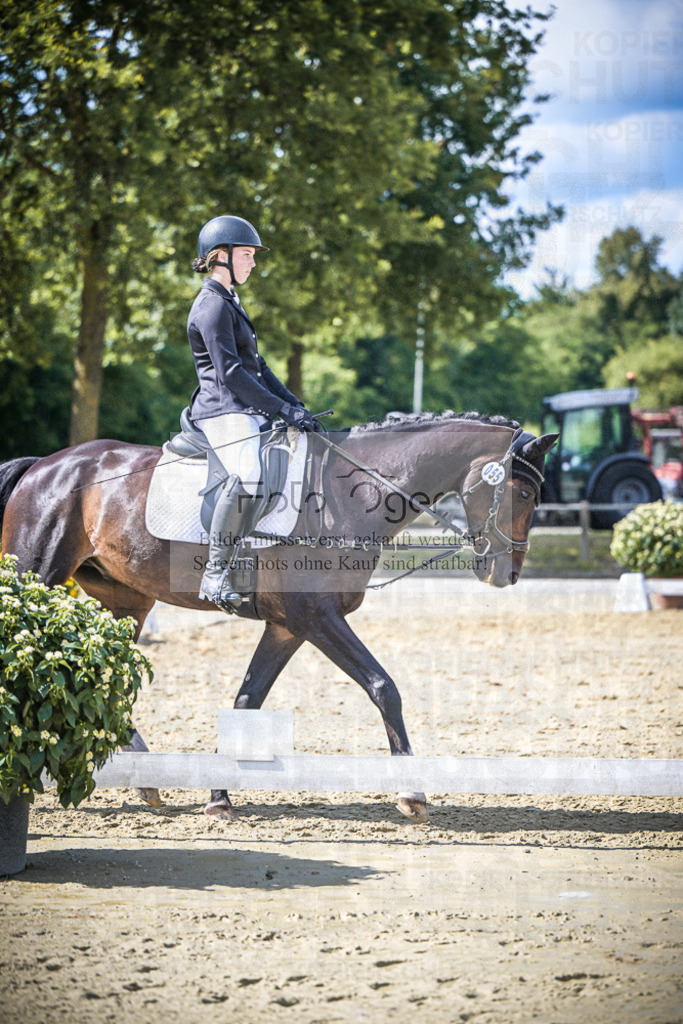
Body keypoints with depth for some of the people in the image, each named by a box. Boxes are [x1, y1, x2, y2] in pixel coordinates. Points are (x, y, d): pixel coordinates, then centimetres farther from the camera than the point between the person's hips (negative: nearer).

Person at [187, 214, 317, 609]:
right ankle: (216, 574, -30)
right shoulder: (213, 306, -10)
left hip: (250, 411, 11)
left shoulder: (230, 302, 22)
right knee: (248, 477, -33)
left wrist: (294, 403, 13)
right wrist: (283, 410, -17)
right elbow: (230, 373, -17)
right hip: (224, 411, -11)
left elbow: (255, 363, 24)